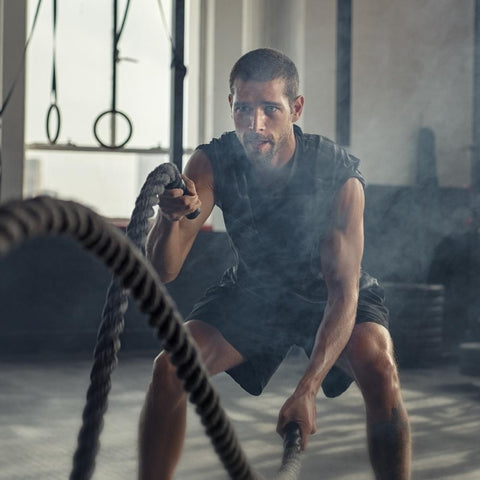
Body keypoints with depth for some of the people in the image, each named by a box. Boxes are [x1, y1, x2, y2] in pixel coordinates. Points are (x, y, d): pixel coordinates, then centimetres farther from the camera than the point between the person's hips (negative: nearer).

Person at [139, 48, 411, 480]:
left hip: (329, 295, -2)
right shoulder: (212, 164, -25)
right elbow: (162, 272, -30)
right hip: (252, 291, 2)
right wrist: (172, 218, -53)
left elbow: (343, 291, -34)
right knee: (170, 368, -17)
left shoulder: (340, 176, -32)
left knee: (379, 369, -31)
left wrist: (307, 389, -46)